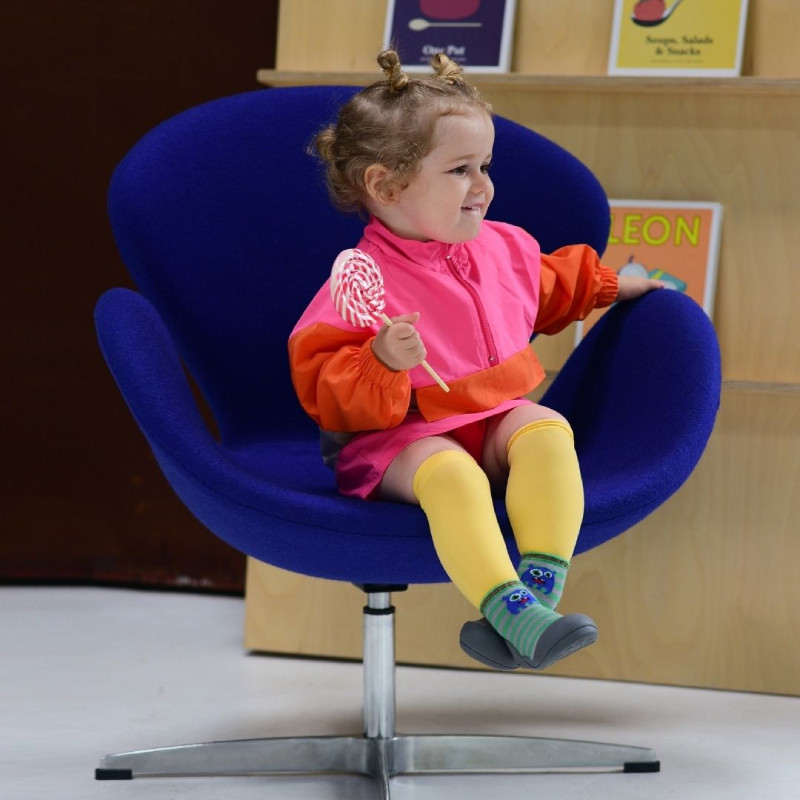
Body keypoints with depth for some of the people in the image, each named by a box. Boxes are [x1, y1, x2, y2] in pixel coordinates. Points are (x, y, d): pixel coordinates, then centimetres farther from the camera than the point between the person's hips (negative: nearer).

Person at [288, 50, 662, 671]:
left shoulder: (505, 249, 9)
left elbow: (551, 289, 34)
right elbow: (327, 387, -18)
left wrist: (606, 285, 31)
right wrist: (382, 363, -34)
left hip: (498, 417, 6)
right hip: (400, 436, -6)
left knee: (546, 430, -27)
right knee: (450, 473, -38)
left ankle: (538, 587, -37)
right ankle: (513, 612, -48)